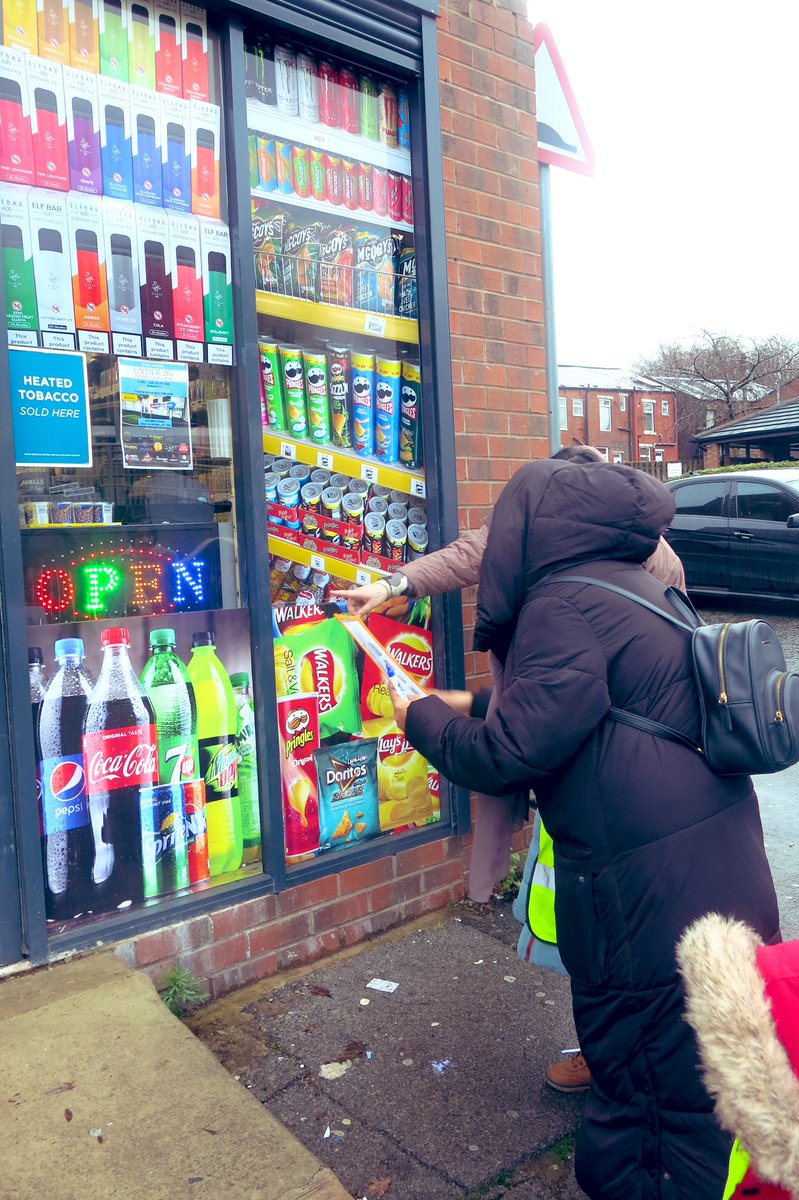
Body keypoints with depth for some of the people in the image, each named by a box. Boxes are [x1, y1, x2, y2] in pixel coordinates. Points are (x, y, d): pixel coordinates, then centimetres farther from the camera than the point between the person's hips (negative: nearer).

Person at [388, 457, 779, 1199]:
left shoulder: (564, 605, -18)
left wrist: (422, 715, -5)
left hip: (649, 884, -9)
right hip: (716, 861, 9)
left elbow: (510, 755, -20)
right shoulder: (639, 586, 11)